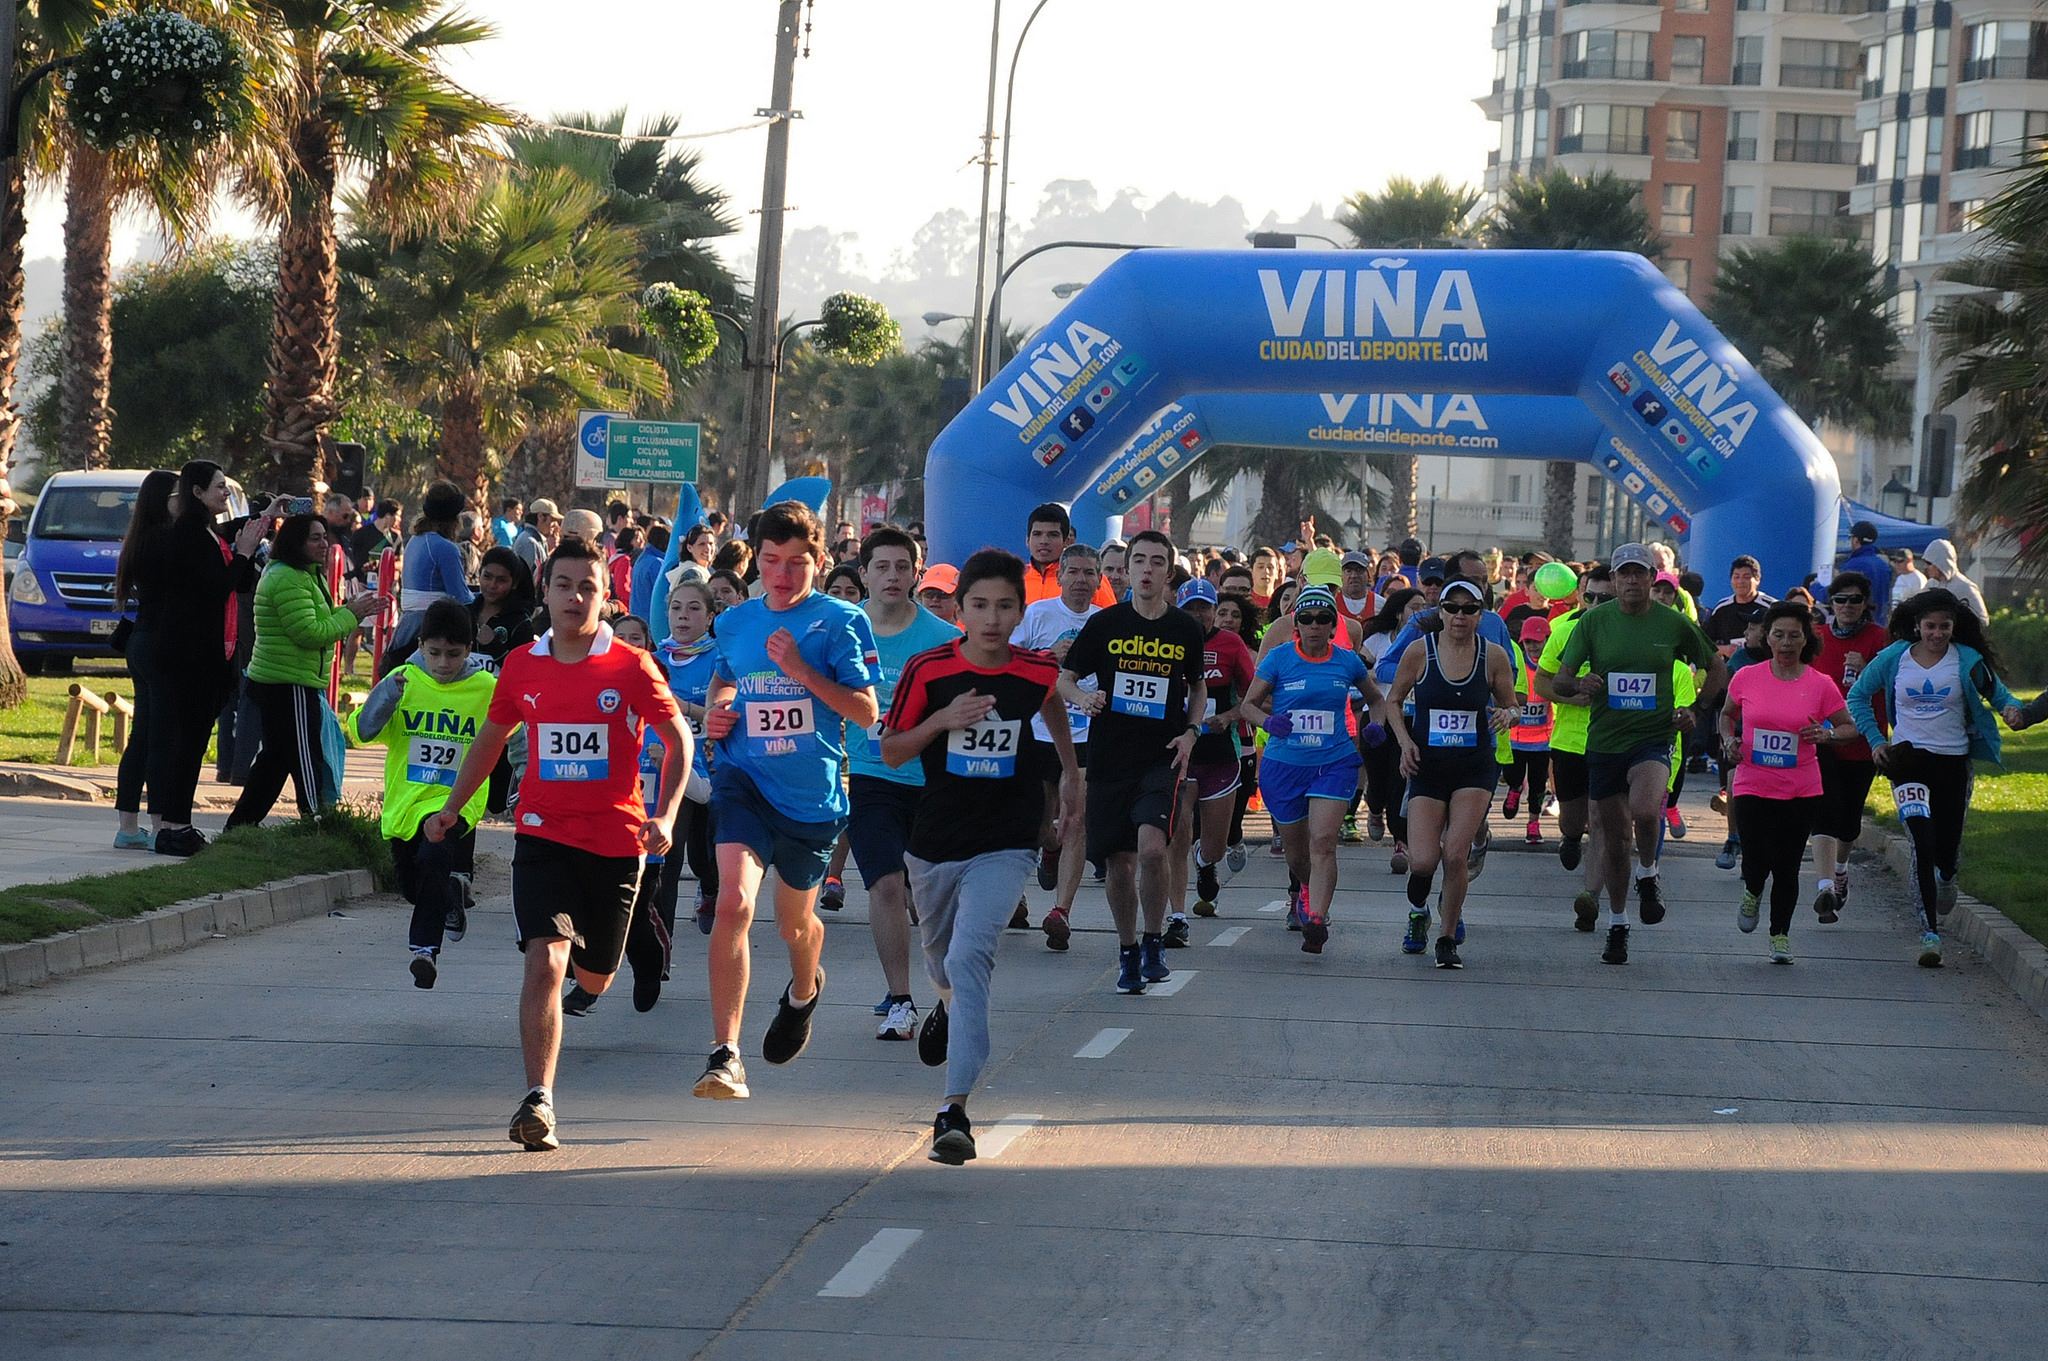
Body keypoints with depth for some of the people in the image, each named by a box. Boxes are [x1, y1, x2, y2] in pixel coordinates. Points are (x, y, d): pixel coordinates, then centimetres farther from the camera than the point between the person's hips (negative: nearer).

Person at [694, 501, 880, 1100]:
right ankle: (725, 1055, -22)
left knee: (795, 922, 18)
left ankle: (803, 991, 57)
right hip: (744, 780, 1)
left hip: (812, 793, -1)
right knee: (734, 902, -22)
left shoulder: (842, 622, -6)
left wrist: (801, 670, -19)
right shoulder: (735, 622, 6)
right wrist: (716, 711, 5)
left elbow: (866, 713, -10)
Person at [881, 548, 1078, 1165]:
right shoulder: (929, 669, -9)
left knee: (970, 957, -21)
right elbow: (891, 751, -2)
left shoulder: (1039, 671, -7)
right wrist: (943, 720, -19)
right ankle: (948, 1003, 63)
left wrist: (1071, 771, 29)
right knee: (941, 957, 23)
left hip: (1005, 842, -2)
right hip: (935, 837, 2)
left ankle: (956, 1108, -25)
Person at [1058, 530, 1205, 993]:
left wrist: (1190, 732, 4)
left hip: (1162, 758, -1)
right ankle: (1128, 951, 24)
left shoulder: (1185, 630, 3)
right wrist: (1081, 698, -16)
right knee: (1119, 862, 5)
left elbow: (1198, 687, 19)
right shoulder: (1105, 624, 0)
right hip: (1109, 758, 1)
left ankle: (1154, 942, -1)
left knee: (1152, 848, -21)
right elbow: (1064, 678, 6)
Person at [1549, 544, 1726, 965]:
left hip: (1654, 738, -2)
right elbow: (1557, 682, 1)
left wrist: (1696, 710, 1)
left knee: (1645, 812, -29)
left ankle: (1648, 876, 1)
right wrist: (1580, 684, -22)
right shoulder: (1594, 622, 1)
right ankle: (1617, 926, 26)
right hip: (1604, 741, 2)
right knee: (1613, 839, 9)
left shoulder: (1675, 624, 0)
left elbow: (1717, 670, 15)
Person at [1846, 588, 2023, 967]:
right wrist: (1875, 739, 4)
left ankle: (1945, 877, 50)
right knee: (1922, 840, -17)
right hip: (1907, 760, -1)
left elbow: (1998, 694, 4)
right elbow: (1858, 696, 13)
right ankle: (1930, 932, -16)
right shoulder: (1894, 658, 1)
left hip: (1954, 761, 1)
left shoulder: (1968, 661, -1)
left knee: (1948, 845, 9)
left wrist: (2012, 709, -20)